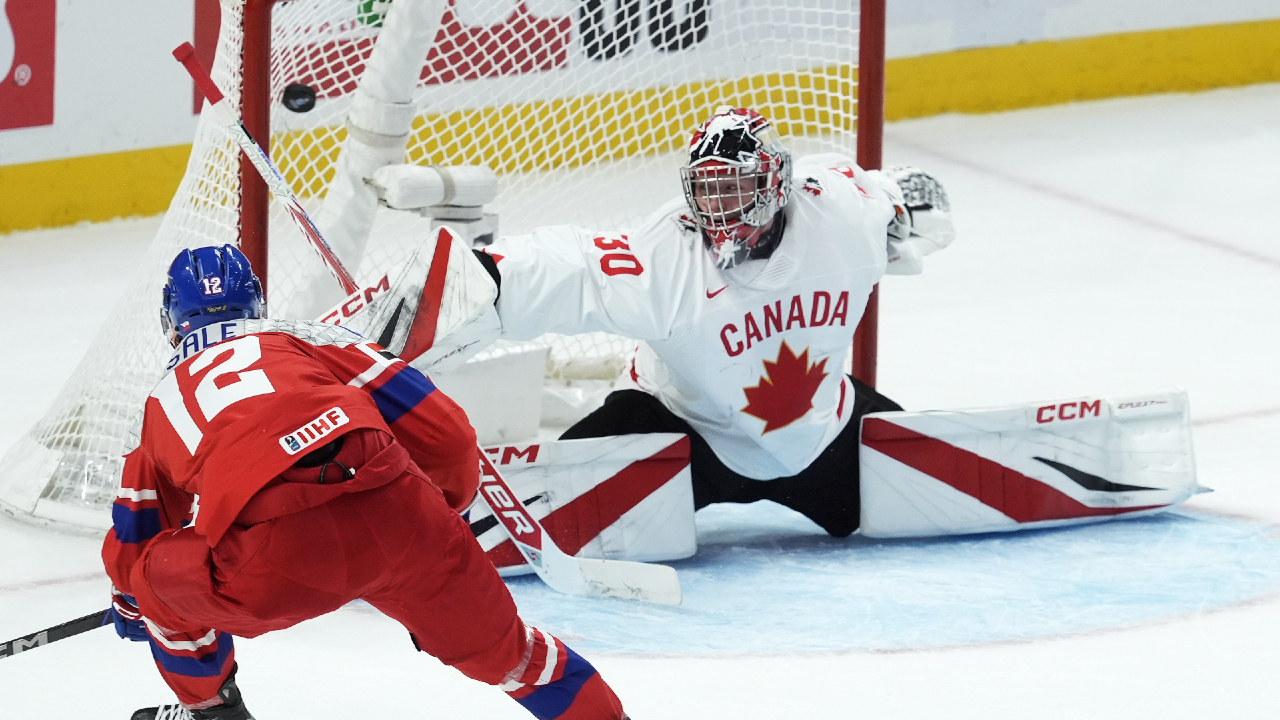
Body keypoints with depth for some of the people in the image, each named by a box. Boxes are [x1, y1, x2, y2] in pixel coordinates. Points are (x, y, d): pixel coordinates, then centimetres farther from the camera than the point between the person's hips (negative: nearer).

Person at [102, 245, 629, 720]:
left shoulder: (164, 400, 32)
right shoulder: (305, 337, 28)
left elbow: (131, 536, 44)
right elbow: (447, 435, 21)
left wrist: (129, 604, 65)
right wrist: (448, 511, 41)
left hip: (272, 563, -1)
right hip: (391, 506, 1)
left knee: (161, 578, 30)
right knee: (497, 645, 22)